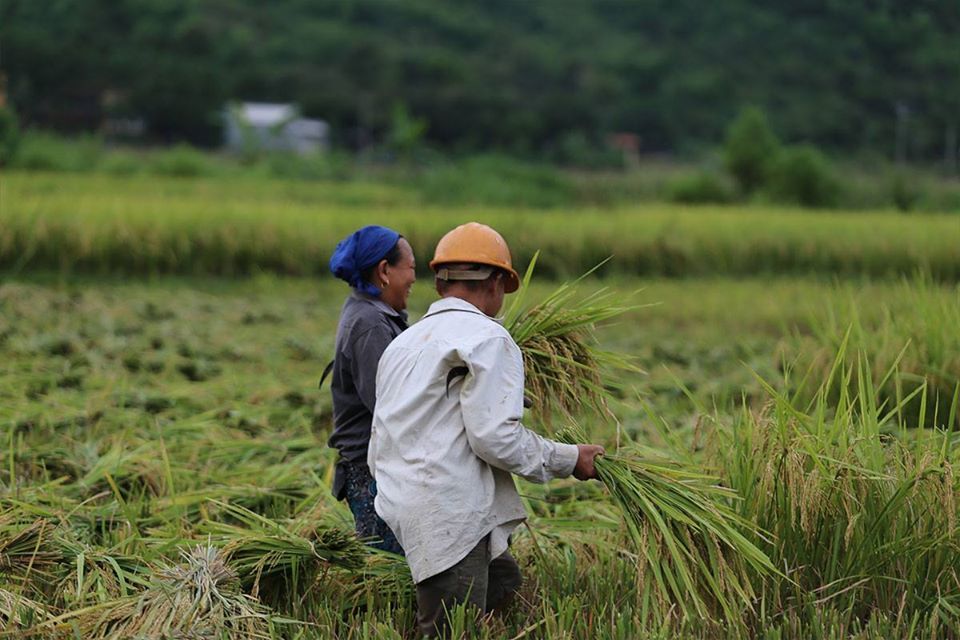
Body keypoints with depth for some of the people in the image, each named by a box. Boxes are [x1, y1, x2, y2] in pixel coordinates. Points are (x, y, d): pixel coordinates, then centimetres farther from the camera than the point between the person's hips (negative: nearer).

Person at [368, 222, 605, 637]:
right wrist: (567, 459, -2)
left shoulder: (402, 343, 22)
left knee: (504, 581, 15)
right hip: (452, 518, -9)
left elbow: (377, 452, 23)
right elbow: (495, 436, -14)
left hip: (400, 509, 9)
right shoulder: (487, 337, -5)